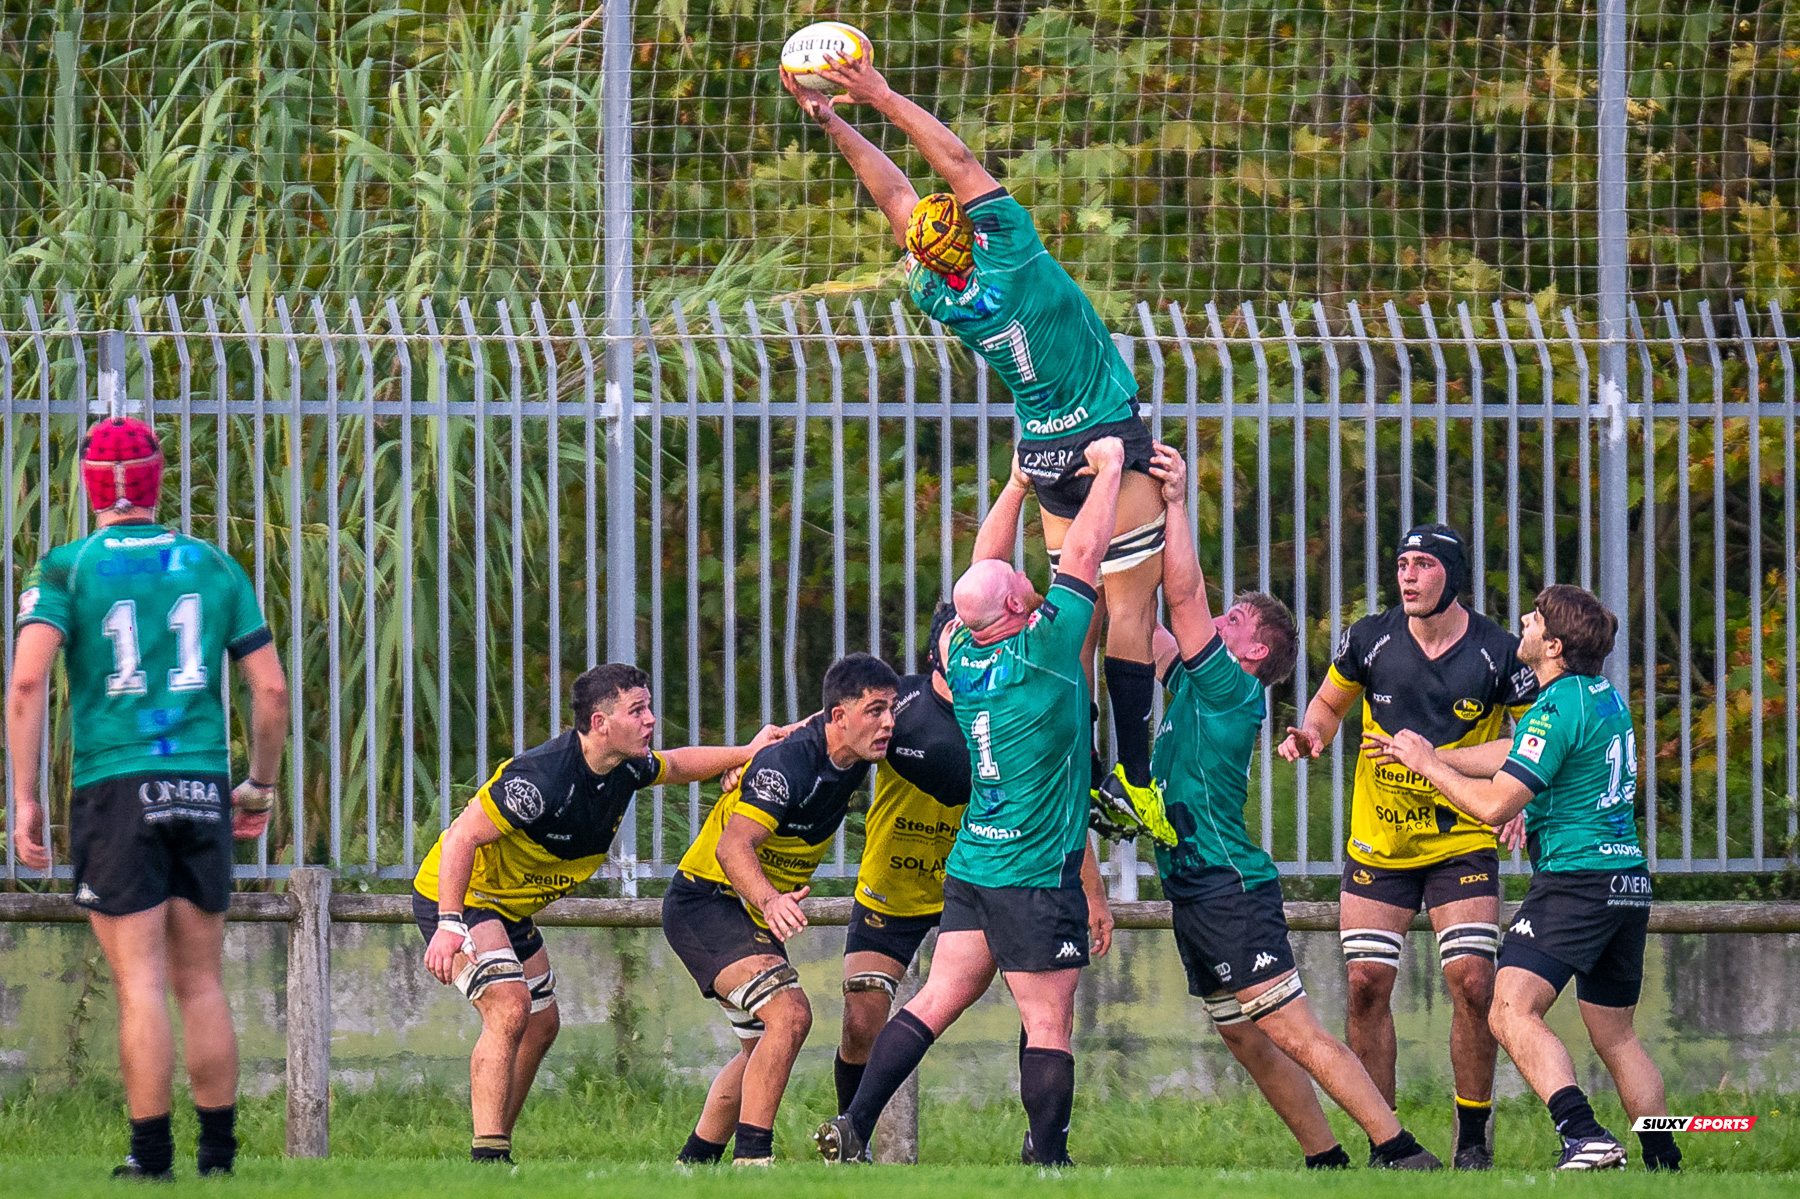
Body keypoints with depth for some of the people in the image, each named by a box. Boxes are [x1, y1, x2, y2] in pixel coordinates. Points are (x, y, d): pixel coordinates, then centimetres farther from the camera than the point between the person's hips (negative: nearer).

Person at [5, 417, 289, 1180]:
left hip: (113, 789, -3)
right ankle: (217, 1147, 11)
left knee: (142, 983, -3)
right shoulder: (213, 567, 9)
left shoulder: (65, 569, 0)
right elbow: (271, 688, 8)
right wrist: (261, 784, 21)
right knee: (202, 983, 10)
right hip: (201, 788, 3)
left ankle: (150, 1149, -3)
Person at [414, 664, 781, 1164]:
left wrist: (748, 753, 8)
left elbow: (675, 765, 19)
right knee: (509, 1007, -25)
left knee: (541, 1024, 15)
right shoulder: (542, 779, -33)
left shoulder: (626, 769, -5)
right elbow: (463, 837, -31)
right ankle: (487, 1158, -27)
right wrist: (449, 926, -36)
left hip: (510, 908, 10)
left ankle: (495, 1147, 26)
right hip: (460, 898, -10)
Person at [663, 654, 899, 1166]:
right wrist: (769, 900, -57)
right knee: (789, 1015, -26)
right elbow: (733, 846, -40)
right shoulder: (788, 764, -29)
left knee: (763, 1047, 19)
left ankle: (691, 1164, 32)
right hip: (704, 904, -10)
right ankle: (751, 1159, -23)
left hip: (757, 913, 10)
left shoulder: (852, 760, -4)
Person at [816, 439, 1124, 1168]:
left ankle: (854, 1127, 0)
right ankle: (1047, 1159, 0)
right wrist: (1109, 466, 4)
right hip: (1040, 877, -7)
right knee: (1049, 1023, -2)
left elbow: (985, 569, 19)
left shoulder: (965, 656, 4)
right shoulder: (1044, 651, -14)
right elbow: (1085, 554, -8)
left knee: (939, 998, 7)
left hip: (972, 864, 7)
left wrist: (1021, 480, 24)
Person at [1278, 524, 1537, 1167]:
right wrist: (1311, 734, -7)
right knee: (1366, 984, -4)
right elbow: (1328, 704, 14)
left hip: (1463, 841, -2)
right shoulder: (1371, 639, -2)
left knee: (1471, 981, -12)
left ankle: (1473, 1138, 1)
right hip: (1378, 842, 2)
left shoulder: (1498, 653, -7)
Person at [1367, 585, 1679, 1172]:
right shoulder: (1606, 697, 14)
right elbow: (1517, 754, 26)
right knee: (1615, 1035, 18)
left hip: (1575, 878, -10)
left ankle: (1584, 1135, -34)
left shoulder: (1557, 711, -15)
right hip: (1629, 884, 10)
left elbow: (1495, 805, -14)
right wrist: (1430, 755, 29)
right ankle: (1664, 1162, 17)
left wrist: (1428, 765, 0)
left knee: (1514, 1012, -19)